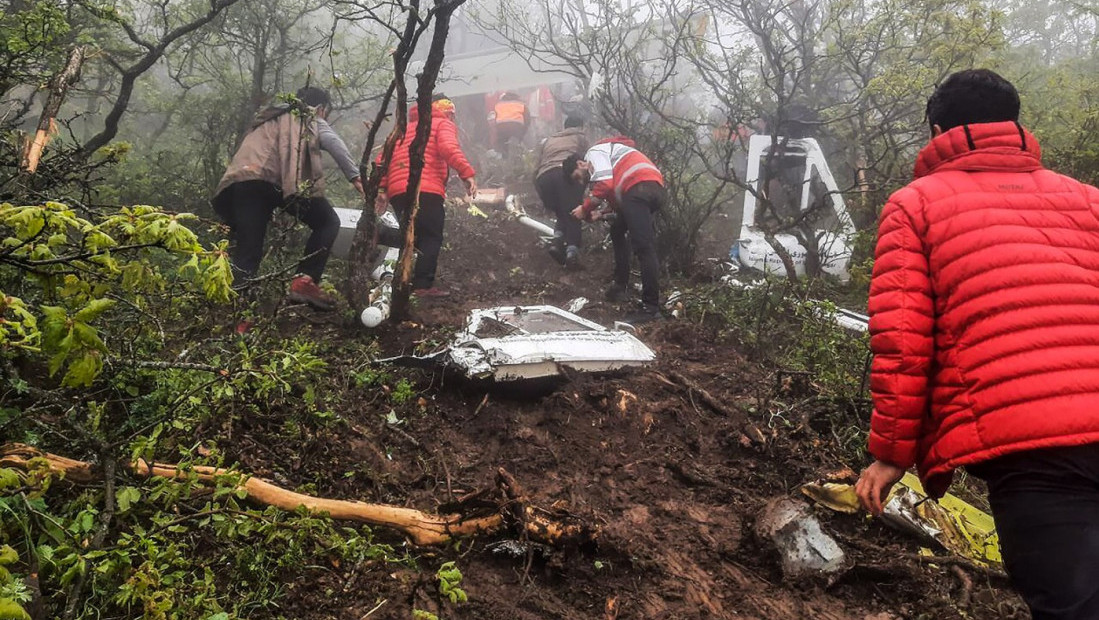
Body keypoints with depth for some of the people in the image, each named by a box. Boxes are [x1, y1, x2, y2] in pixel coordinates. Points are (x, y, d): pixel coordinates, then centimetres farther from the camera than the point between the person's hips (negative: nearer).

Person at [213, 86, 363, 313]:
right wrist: (356, 177, -6)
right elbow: (334, 143, 3)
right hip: (274, 179, -6)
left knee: (246, 253, 5)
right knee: (327, 222, 11)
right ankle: (304, 282, -3)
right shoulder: (311, 121, 25)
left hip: (240, 181, 6)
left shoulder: (268, 119, 44)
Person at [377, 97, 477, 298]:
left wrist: (380, 188, 14)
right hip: (426, 190, -6)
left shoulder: (405, 129, 33)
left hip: (397, 191, 6)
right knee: (431, 238, -4)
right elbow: (448, 147, -10)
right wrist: (466, 172, -18)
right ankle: (423, 285, -16)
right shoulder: (443, 124, 14)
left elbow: (383, 159, 21)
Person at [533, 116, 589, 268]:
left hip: (543, 177, 4)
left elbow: (538, 166, 28)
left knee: (561, 213, 18)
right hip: (566, 173, -4)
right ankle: (572, 249, -22)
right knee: (572, 213, -1)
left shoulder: (548, 140, 37)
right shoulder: (580, 136, 27)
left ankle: (557, 241, -8)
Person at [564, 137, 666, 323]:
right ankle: (620, 286, 27)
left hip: (639, 187, -10)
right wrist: (601, 213, 16)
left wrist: (585, 209, 2)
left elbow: (605, 185, -8)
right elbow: (617, 194, 29)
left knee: (643, 247, -15)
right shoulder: (607, 159, 37)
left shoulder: (595, 153, 9)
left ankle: (651, 308, -19)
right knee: (617, 230, 28)